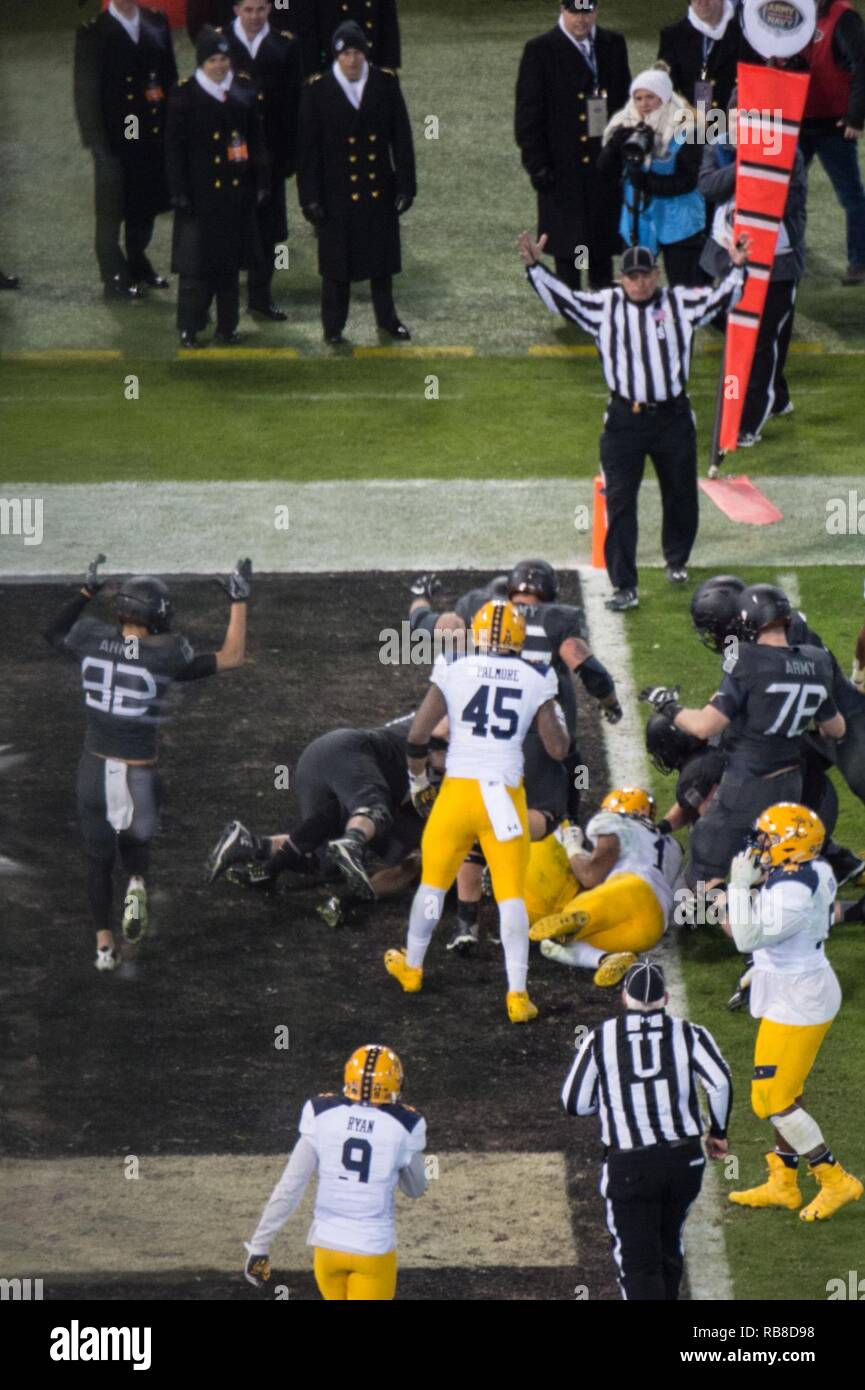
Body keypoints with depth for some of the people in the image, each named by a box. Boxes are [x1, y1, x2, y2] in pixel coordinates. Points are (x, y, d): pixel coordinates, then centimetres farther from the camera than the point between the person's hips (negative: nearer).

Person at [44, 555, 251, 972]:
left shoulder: (93, 640, -6)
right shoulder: (164, 657, -16)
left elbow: (54, 632, 18)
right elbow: (231, 657, -8)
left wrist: (87, 591, 26)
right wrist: (239, 601, -2)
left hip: (95, 766, 2)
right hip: (138, 774, -2)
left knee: (98, 856, 16)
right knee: (136, 839, 26)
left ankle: (104, 944, 11)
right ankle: (137, 883, -5)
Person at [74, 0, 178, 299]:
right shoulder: (93, 32, -7)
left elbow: (169, 76, 9)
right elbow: (85, 91, -8)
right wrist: (97, 140, -12)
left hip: (153, 135, 4)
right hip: (115, 138, -4)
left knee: (146, 205, 14)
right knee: (112, 211, 6)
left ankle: (138, 264, 32)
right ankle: (115, 278, 15)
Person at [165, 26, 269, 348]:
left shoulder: (244, 92, 7)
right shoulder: (185, 94, -5)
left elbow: (256, 139, 11)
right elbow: (174, 146, -5)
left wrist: (261, 182, 7)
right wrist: (180, 192, -10)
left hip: (236, 189, 4)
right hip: (201, 192, -4)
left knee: (230, 261, 10)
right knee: (198, 263, -3)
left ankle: (227, 326, 18)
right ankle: (189, 329, 6)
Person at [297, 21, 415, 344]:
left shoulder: (385, 83, -2)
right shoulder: (318, 89, -8)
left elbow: (401, 138, 2)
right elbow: (307, 147, -6)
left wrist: (405, 184, -1)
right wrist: (310, 197, -8)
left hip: (379, 190, 2)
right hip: (337, 193, -2)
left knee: (382, 256, 13)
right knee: (337, 259, 6)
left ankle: (387, 317, 29)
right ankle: (333, 326, 18)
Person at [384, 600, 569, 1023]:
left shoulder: (453, 673, 0)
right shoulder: (537, 682, 2)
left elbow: (417, 734, -3)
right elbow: (558, 749, 3)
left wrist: (418, 779, 14)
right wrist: (557, 714, 24)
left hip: (457, 789, 0)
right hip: (504, 796, 0)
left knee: (434, 880, 19)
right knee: (511, 893, 4)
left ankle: (411, 968, 36)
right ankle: (517, 994, -3)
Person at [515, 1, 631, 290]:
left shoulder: (613, 45, 8)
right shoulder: (540, 51, -5)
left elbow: (625, 100, 15)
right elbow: (528, 112, -5)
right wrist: (537, 165, -10)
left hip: (607, 165, 4)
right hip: (563, 167, -4)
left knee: (604, 245, 10)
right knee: (567, 250, 0)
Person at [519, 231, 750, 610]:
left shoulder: (679, 303, 1)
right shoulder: (605, 307, 1)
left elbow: (720, 298, -1)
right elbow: (561, 298, -1)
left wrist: (738, 269, -17)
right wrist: (534, 267, -12)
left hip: (673, 418, 1)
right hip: (624, 419, -1)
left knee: (680, 495, 16)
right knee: (619, 502, -5)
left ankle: (677, 560, 41)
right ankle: (624, 587, -2)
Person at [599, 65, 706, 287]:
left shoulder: (683, 132, -13)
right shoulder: (626, 129, 3)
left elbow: (687, 181, -15)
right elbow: (605, 170, -1)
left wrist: (649, 182, -25)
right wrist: (616, 144, -19)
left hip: (677, 225, -5)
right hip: (637, 223, 5)